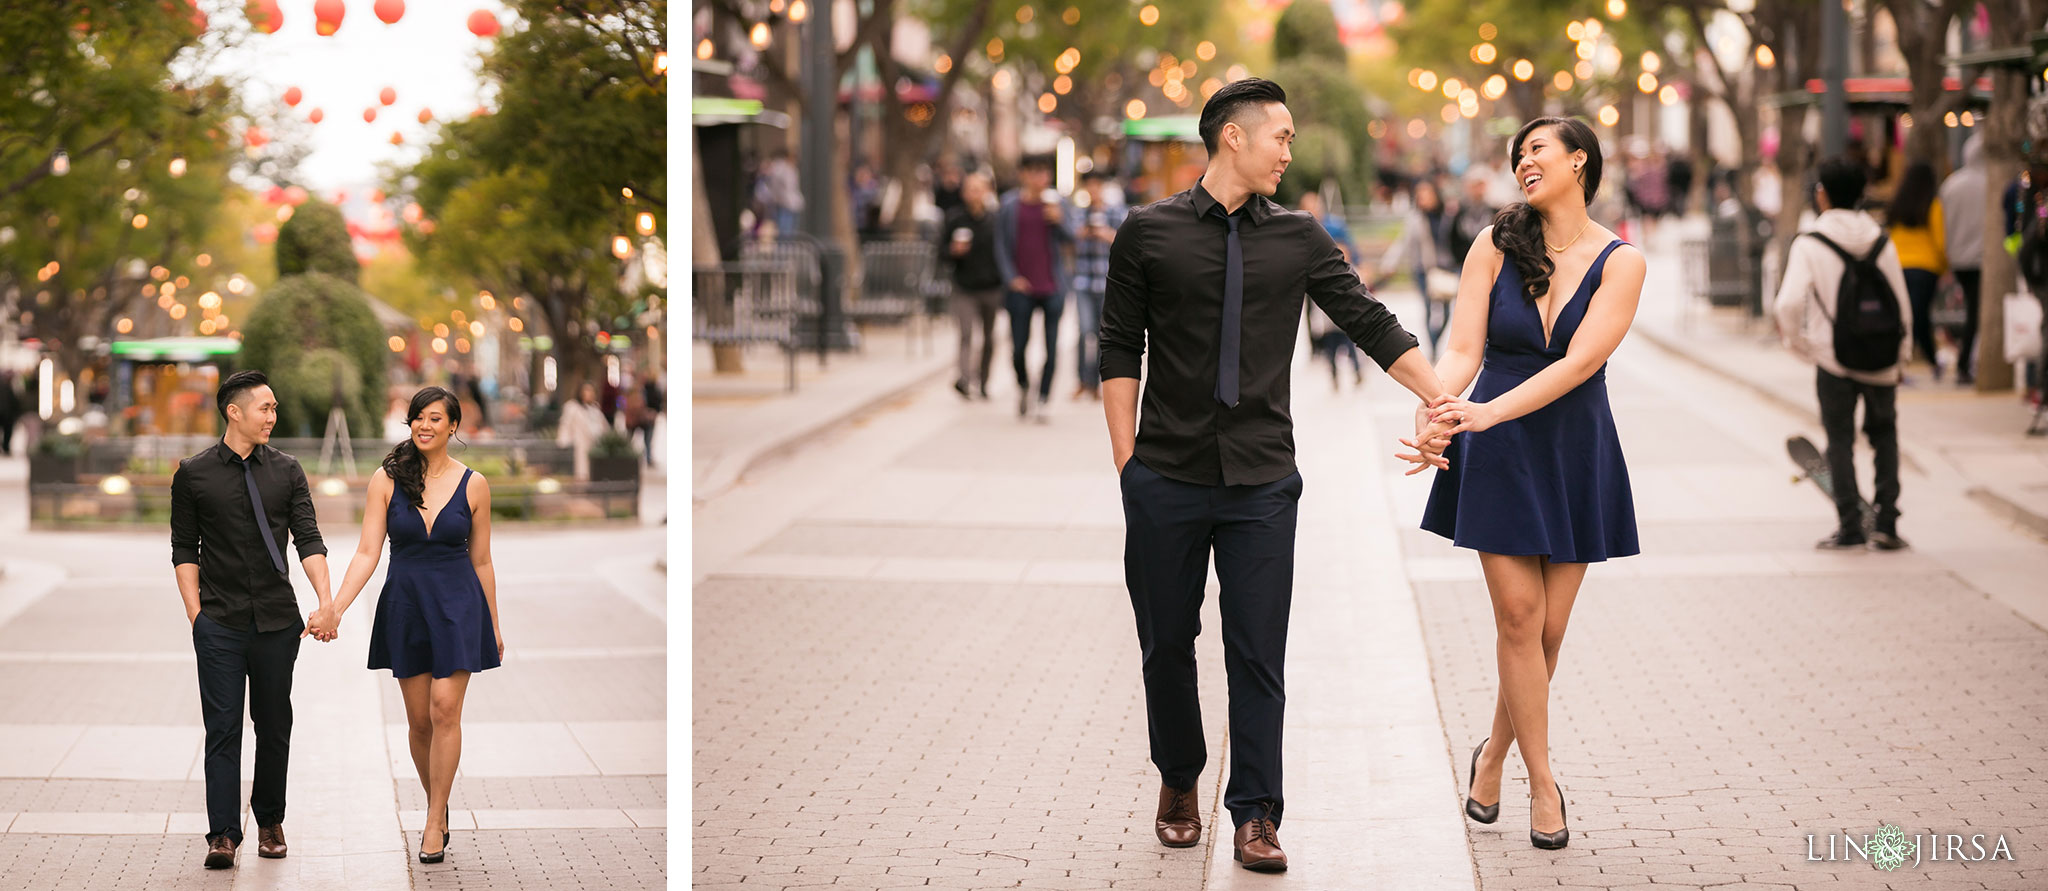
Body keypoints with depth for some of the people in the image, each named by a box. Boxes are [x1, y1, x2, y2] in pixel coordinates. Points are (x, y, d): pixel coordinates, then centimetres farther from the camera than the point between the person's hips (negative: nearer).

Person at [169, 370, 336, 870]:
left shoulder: (286, 472, 7)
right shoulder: (194, 474, 2)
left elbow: (308, 540, 0)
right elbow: (184, 550, 5)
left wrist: (326, 603, -14)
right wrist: (196, 612, -4)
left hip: (277, 621, 2)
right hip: (219, 624, -2)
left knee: (274, 725, 8)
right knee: (222, 728, -5)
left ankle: (270, 821, 21)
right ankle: (223, 834, -5)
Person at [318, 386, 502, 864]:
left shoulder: (473, 484, -1)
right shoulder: (387, 480, -1)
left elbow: (481, 560, 6)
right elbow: (367, 552, -4)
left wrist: (494, 627, 11)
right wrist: (336, 608, -16)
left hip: (458, 605, -1)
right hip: (405, 604, 1)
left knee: (445, 709, -11)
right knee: (419, 719, 6)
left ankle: (434, 822, -4)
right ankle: (438, 805, 27)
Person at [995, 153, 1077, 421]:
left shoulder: (1057, 203, 2)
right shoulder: (1009, 206, 2)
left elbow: (1069, 238, -4)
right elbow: (1002, 245, 6)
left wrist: (1058, 221, -23)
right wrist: (1012, 277, -3)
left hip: (1052, 288, 0)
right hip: (1022, 287, 0)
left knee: (1051, 347, -3)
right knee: (1018, 347, 1)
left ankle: (1042, 401, 5)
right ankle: (1023, 387, 30)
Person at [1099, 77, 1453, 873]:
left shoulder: (1299, 239, 7)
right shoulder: (1149, 234, 1)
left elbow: (1370, 323, 5)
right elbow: (1120, 351, 3)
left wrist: (1443, 402, -3)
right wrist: (1126, 460, -2)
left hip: (1261, 481, 1)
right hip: (1167, 479, -1)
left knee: (1258, 653, -1)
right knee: (1166, 643, 8)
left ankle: (1255, 815, 5)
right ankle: (1178, 783, 29)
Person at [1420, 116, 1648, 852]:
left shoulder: (1620, 262, -6)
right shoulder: (1496, 247, -1)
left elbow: (1579, 362, -17)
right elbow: (1463, 347, -8)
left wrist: (1487, 413, -28)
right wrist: (1436, 405, -30)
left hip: (1574, 452, 0)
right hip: (1498, 455, 0)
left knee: (1548, 627, 4)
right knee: (1518, 618, -4)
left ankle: (1494, 753, 26)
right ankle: (1543, 783, 5)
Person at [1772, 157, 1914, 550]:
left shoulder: (1809, 244, -10)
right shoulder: (1882, 241, 0)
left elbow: (1789, 304, -19)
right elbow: (1901, 303, 3)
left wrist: (1798, 343, -1)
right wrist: (1902, 355, 15)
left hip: (1834, 359, -3)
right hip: (1882, 362, 3)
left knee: (1840, 440, 9)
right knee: (1884, 434, 17)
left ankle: (1851, 526, 6)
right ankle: (1886, 523, 10)